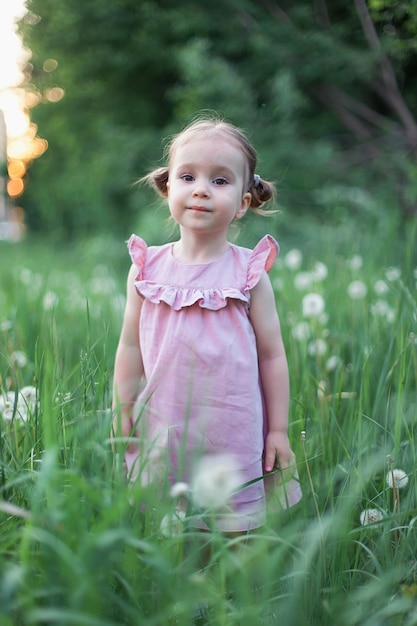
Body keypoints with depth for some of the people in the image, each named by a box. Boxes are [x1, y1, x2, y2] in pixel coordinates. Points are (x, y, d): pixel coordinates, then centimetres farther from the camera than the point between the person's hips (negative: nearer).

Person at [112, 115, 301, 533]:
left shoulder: (249, 272, -5)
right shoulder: (147, 268, 0)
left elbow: (272, 355, -1)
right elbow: (130, 347, 7)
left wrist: (278, 430, 0)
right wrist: (121, 419, 7)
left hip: (233, 435, -1)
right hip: (162, 433, 2)